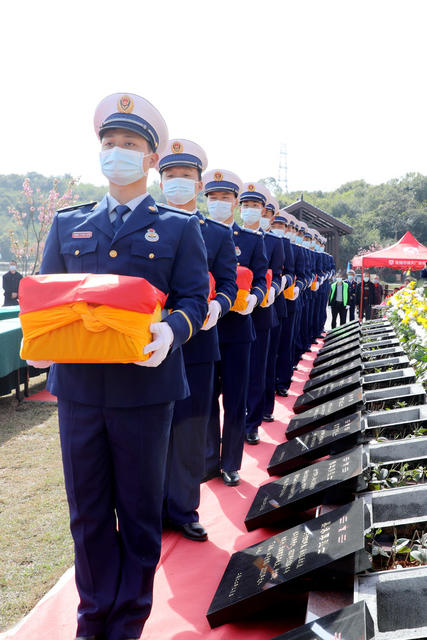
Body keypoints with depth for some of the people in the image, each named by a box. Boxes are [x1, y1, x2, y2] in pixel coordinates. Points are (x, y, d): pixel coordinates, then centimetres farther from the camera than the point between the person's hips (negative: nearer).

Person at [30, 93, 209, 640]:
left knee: (139, 512, 10)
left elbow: (194, 298, -1)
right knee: (88, 512, 13)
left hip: (145, 386, -2)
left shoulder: (179, 227, 6)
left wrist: (172, 330, -23)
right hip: (78, 385, 3)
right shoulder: (67, 223, 13)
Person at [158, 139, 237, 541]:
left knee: (190, 428, 7)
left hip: (196, 344, 0)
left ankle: (183, 507, 21)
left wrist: (216, 305, -18)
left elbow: (227, 284, 3)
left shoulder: (218, 234, 8)